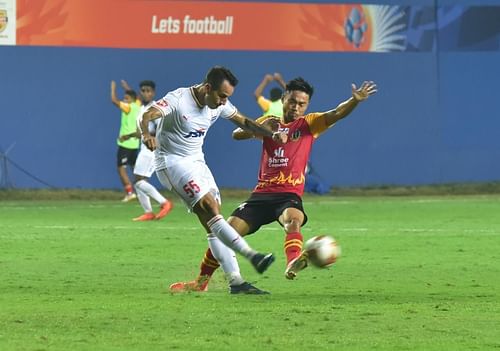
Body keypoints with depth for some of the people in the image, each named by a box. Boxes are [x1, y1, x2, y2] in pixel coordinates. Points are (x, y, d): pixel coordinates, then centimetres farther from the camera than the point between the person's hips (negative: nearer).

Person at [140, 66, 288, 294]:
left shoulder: (220, 105, 0)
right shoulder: (179, 99, -21)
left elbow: (243, 122, 15)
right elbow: (147, 115, -33)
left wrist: (272, 135, 2)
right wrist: (146, 134, -54)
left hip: (196, 161, 7)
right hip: (172, 162, -7)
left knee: (212, 220, -1)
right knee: (210, 206, -22)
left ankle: (235, 281, -5)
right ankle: (251, 256, -29)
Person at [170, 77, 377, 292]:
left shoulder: (309, 124, 7)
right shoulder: (269, 123, 16)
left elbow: (335, 114, -10)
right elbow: (237, 135, 6)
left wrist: (355, 100, -29)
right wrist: (260, 127, -12)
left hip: (289, 195, -3)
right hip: (262, 193, 3)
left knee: (293, 219, -37)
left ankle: (293, 264, -61)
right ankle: (201, 281, 12)